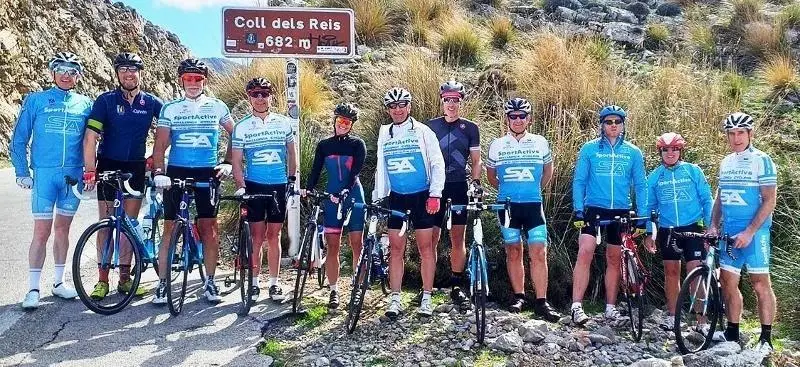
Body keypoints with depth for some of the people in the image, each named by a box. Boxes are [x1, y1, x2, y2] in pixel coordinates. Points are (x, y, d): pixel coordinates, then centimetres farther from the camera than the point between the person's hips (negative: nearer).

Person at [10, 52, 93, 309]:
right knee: (42, 231, -4)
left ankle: (59, 282, 22)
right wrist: (22, 172, -2)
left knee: (62, 229, 12)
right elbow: (19, 140, 4)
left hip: (74, 175, 2)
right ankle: (33, 289, 4)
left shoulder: (85, 104, 8)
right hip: (44, 174, -2)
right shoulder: (36, 100, 2)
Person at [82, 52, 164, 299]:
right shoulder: (106, 100, -6)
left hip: (136, 168, 2)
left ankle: (125, 277, 15)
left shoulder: (151, 102, 0)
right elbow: (90, 137, -12)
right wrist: (89, 171, -20)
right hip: (108, 166, -2)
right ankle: (103, 280, 9)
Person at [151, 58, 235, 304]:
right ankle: (162, 283, 8)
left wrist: (227, 163, 1)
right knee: (170, 229, 0)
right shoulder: (170, 109, 3)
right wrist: (158, 173, -16)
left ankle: (209, 282, 12)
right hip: (176, 173, 0)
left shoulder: (217, 107, 5)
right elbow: (160, 145, -2)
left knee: (208, 228, 2)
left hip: (207, 174, 0)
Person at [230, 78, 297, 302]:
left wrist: (292, 179, 6)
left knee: (274, 236, 7)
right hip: (254, 186, -1)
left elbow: (291, 153, 13)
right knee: (257, 237, 1)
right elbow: (237, 161, 0)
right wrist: (240, 186, -10)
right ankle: (254, 283, 11)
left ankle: (274, 283, 14)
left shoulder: (283, 122, 4)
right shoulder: (242, 127, 0)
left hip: (279, 186, 1)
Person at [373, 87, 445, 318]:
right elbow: (381, 168, 13)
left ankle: (426, 298, 10)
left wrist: (435, 194, -13)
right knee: (396, 249, 4)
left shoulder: (422, 131, -3)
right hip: (396, 197, 3)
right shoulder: (384, 134, 8)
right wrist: (377, 198, 7)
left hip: (421, 196, -3)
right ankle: (395, 299, 9)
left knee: (425, 247, 1)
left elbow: (437, 164, -5)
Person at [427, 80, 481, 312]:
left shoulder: (470, 128, 6)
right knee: (431, 238, -1)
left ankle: (457, 288, 9)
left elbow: (476, 161, 9)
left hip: (459, 188, 0)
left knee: (457, 238, 2)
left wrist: (475, 182, -5)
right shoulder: (430, 126, 7)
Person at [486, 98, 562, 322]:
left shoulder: (540, 142, 3)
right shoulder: (497, 145, 2)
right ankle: (519, 297, 19)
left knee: (539, 253, -6)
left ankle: (541, 302, -3)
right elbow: (491, 175, 17)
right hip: (508, 206, 1)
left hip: (533, 205, 0)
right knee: (513, 252, 8)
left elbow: (548, 170, 18)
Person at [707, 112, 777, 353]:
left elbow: (769, 201, -11)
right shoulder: (725, 163, 12)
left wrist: (749, 232, -17)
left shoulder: (761, 160, -7)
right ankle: (732, 333, 18)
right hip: (729, 233, 6)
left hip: (754, 232, -6)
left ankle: (766, 338, 5)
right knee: (728, 282, 8)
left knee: (760, 283, -2)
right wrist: (713, 226, 6)